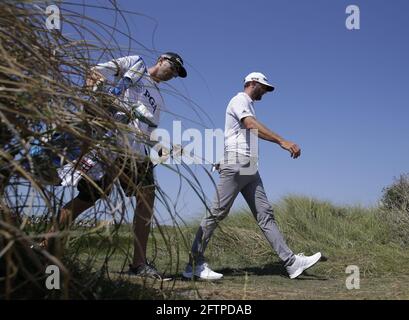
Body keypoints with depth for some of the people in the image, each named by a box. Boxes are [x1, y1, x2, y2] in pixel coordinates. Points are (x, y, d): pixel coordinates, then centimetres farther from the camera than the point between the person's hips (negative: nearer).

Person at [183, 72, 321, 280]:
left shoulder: (249, 105, 28)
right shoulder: (240, 100, -2)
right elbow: (251, 124, -20)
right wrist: (282, 141, -29)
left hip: (250, 169, 10)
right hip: (235, 165, -9)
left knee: (264, 214, 2)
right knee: (217, 213, -9)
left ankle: (291, 262, -1)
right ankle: (195, 264, -5)